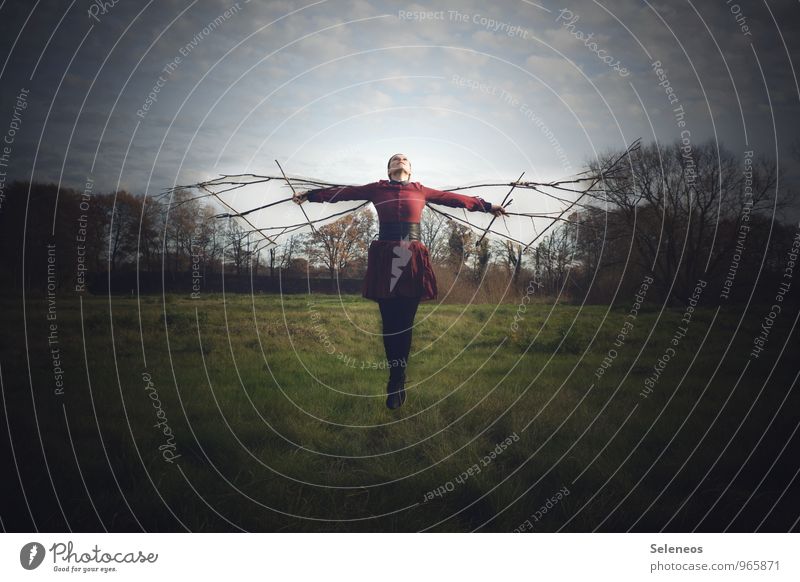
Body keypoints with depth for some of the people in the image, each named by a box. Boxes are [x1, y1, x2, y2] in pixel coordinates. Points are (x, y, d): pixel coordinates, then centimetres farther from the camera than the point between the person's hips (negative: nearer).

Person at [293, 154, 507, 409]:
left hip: (412, 259, 1)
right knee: (389, 323, 1)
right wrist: (309, 195, 9)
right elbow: (342, 193, 10)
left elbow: (453, 198, 17)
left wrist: (487, 206, 20)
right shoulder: (376, 189, 11)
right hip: (384, 259, 0)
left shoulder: (420, 191, 13)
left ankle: (396, 383, 13)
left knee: (405, 323, 1)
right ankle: (397, 382, 14)